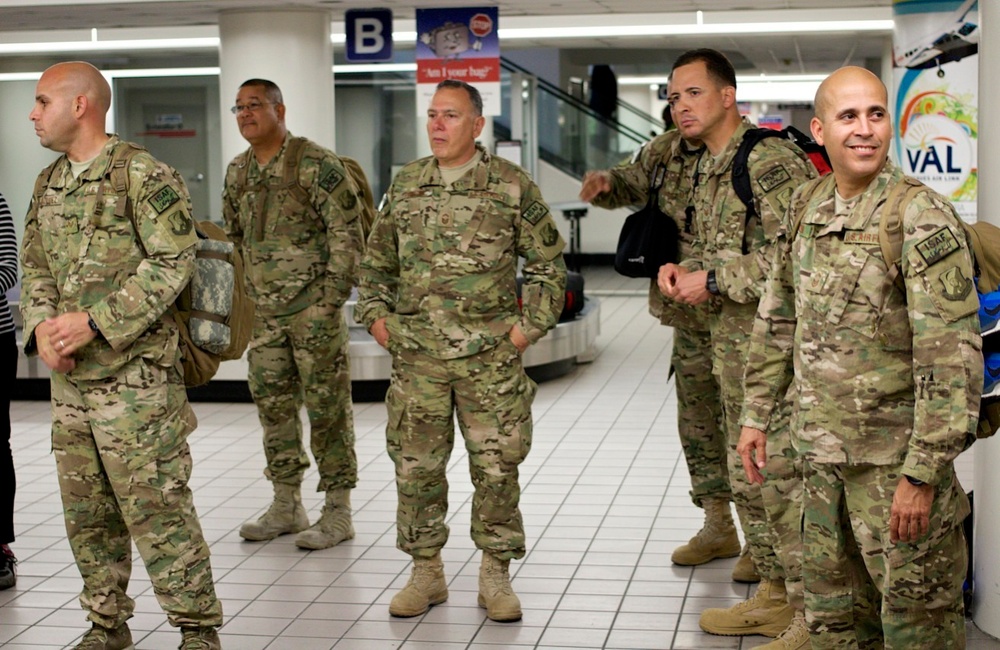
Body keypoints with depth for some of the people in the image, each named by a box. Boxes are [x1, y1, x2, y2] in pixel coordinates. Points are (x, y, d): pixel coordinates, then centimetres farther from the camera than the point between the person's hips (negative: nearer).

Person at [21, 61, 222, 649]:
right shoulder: (49, 184, 14)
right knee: (88, 511, 13)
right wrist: (42, 325, -4)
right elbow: (35, 267, 17)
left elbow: (173, 263, -15)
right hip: (68, 379, 7)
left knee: (155, 506, -5)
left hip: (135, 375, -7)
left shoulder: (144, 175, -9)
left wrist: (94, 322, -19)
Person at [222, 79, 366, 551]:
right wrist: (249, 292, 18)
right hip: (265, 312, 7)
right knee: (273, 405, 12)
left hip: (313, 307, -7)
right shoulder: (237, 172, 11)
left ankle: (338, 512, 7)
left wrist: (332, 299, -15)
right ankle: (286, 506, 23)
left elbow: (348, 233, -12)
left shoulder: (315, 164, -11)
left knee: (327, 406, -1)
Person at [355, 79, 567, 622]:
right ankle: (426, 572, 20)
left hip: (491, 357, -3)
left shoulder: (511, 186, -2)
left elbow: (548, 262, 4)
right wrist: (375, 314, 7)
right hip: (416, 357, 3)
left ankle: (495, 574, 15)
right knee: (415, 466, 6)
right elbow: (377, 260, 18)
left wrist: (530, 324, -3)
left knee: (496, 466, 2)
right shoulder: (405, 185, 8)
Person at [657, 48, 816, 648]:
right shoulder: (710, 169, 15)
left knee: (786, 480, -7)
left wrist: (712, 280, -18)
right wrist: (683, 270, 5)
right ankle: (777, 594, 32)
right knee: (749, 479, 18)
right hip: (735, 344, 10)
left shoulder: (771, 160, -16)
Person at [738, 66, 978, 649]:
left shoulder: (920, 217, -17)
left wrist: (923, 472, -23)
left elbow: (952, 355, -21)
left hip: (894, 454, -7)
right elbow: (778, 320, 17)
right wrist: (758, 413, 15)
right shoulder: (807, 206, 6)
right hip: (823, 447, 7)